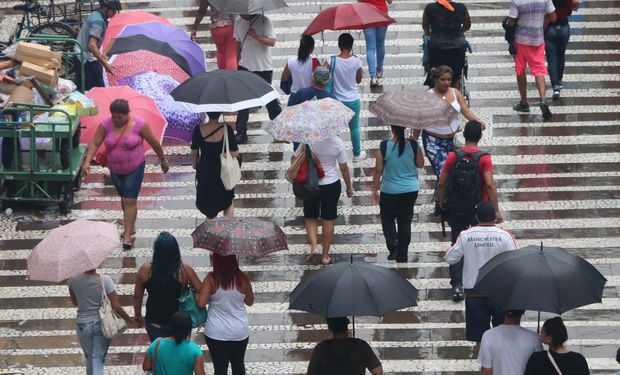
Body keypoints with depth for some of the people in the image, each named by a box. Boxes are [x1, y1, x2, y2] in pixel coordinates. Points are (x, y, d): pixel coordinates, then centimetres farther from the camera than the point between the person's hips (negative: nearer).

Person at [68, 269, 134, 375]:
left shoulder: (73, 281, -11)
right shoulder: (105, 280, -17)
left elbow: (75, 303, 6)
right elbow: (115, 306, -12)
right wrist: (129, 320, 1)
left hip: (83, 325, 2)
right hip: (101, 324, -2)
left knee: (89, 358, 21)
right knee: (98, 359, 3)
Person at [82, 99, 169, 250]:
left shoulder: (139, 124, -18)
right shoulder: (106, 124, -11)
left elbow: (154, 142, -7)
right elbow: (95, 143, -10)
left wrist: (163, 161, 2)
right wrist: (87, 162, -23)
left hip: (135, 169, -4)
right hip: (115, 170, 4)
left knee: (130, 201, -10)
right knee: (124, 199, 19)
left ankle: (128, 236, -10)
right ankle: (130, 227, 37)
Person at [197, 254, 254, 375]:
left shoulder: (211, 279, -15)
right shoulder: (243, 279, -8)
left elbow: (201, 303, -18)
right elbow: (250, 302, 5)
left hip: (217, 333, -2)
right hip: (239, 331, 2)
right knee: (238, 365, 21)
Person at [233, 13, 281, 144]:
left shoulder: (264, 21, -12)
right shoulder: (238, 22, 3)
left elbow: (271, 42, -18)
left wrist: (255, 36, -31)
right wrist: (238, 62, 15)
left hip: (263, 68, -4)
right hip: (245, 67, 4)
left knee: (270, 99, 5)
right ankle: (241, 132, 7)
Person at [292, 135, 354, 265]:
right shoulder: (337, 142, -15)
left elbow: (295, 158, -7)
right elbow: (344, 168, -7)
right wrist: (349, 187, 7)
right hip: (331, 185, 0)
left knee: (310, 217, 19)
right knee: (328, 220, 13)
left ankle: (313, 246, -2)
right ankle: (325, 255, 18)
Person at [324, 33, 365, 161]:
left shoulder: (332, 60, -18)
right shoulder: (356, 61, -15)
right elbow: (358, 80, -1)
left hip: (337, 101, 0)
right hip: (353, 101, 0)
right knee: (354, 127, 18)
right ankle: (357, 154, 32)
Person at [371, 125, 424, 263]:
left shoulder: (384, 147, -17)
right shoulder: (414, 146, -13)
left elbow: (378, 170, -10)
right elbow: (421, 164, 2)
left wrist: (375, 189, 1)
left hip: (390, 190, -2)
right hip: (411, 190, 2)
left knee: (387, 217, 21)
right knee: (405, 220, 14)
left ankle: (393, 246, 1)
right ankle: (402, 256, 19)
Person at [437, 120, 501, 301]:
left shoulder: (453, 156, -5)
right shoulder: (484, 158, -12)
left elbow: (441, 183, -1)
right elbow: (490, 184, -20)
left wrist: (443, 202, 16)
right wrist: (496, 210, -17)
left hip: (456, 208, 1)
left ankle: (457, 285, -5)